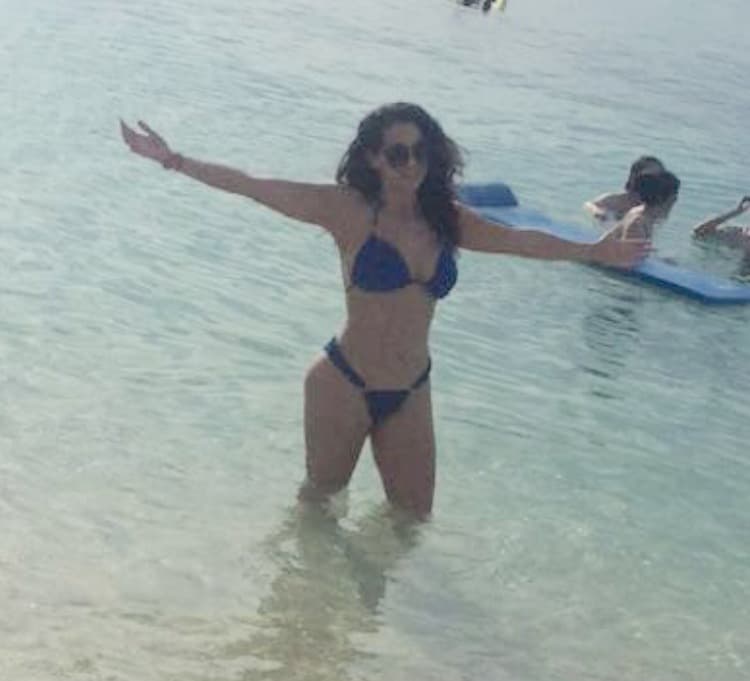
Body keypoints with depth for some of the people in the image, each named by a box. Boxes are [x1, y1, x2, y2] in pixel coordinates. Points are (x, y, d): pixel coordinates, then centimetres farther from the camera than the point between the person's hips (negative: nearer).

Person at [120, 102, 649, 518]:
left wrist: (594, 251, 24)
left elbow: (523, 240, 15)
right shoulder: (350, 211, -12)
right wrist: (174, 161, -18)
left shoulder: (446, 219, 1)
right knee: (321, 496, 15)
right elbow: (254, 187, -14)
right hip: (344, 386, -4)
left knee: (413, 516, 16)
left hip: (411, 394, 5)